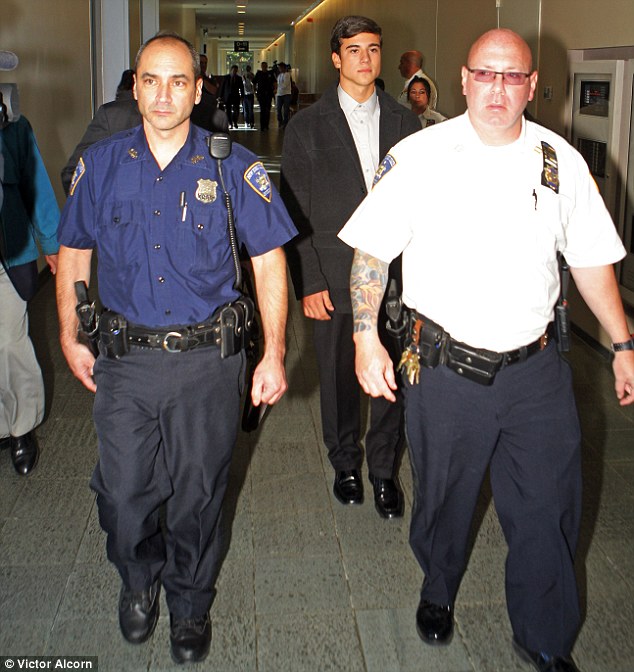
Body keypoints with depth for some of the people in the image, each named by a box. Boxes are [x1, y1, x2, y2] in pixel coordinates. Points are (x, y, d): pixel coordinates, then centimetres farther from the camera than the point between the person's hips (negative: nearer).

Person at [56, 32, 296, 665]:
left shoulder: (233, 168, -5)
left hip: (207, 358, -1)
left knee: (197, 495, 11)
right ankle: (139, 578, 40)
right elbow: (74, 251, 13)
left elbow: (268, 259, -3)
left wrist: (274, 353, -7)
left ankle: (189, 602, 37)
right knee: (121, 494, 7)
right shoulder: (100, 164, 2)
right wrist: (70, 337, 10)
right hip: (124, 357, 2)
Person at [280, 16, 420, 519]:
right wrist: (308, 283, -8)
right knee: (338, 377, 11)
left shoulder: (405, 123, 7)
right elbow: (295, 214, -2)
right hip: (333, 278, -1)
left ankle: (385, 470, 25)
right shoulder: (306, 127, 0)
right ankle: (346, 463, 33)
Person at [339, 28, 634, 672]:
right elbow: (370, 250, -3)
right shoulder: (420, 156, -6)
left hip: (537, 369, 2)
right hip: (445, 369, -2)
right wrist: (366, 339, -9)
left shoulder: (561, 161, 1)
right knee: (443, 497, 16)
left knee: (548, 509, 10)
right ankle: (438, 589, 48)